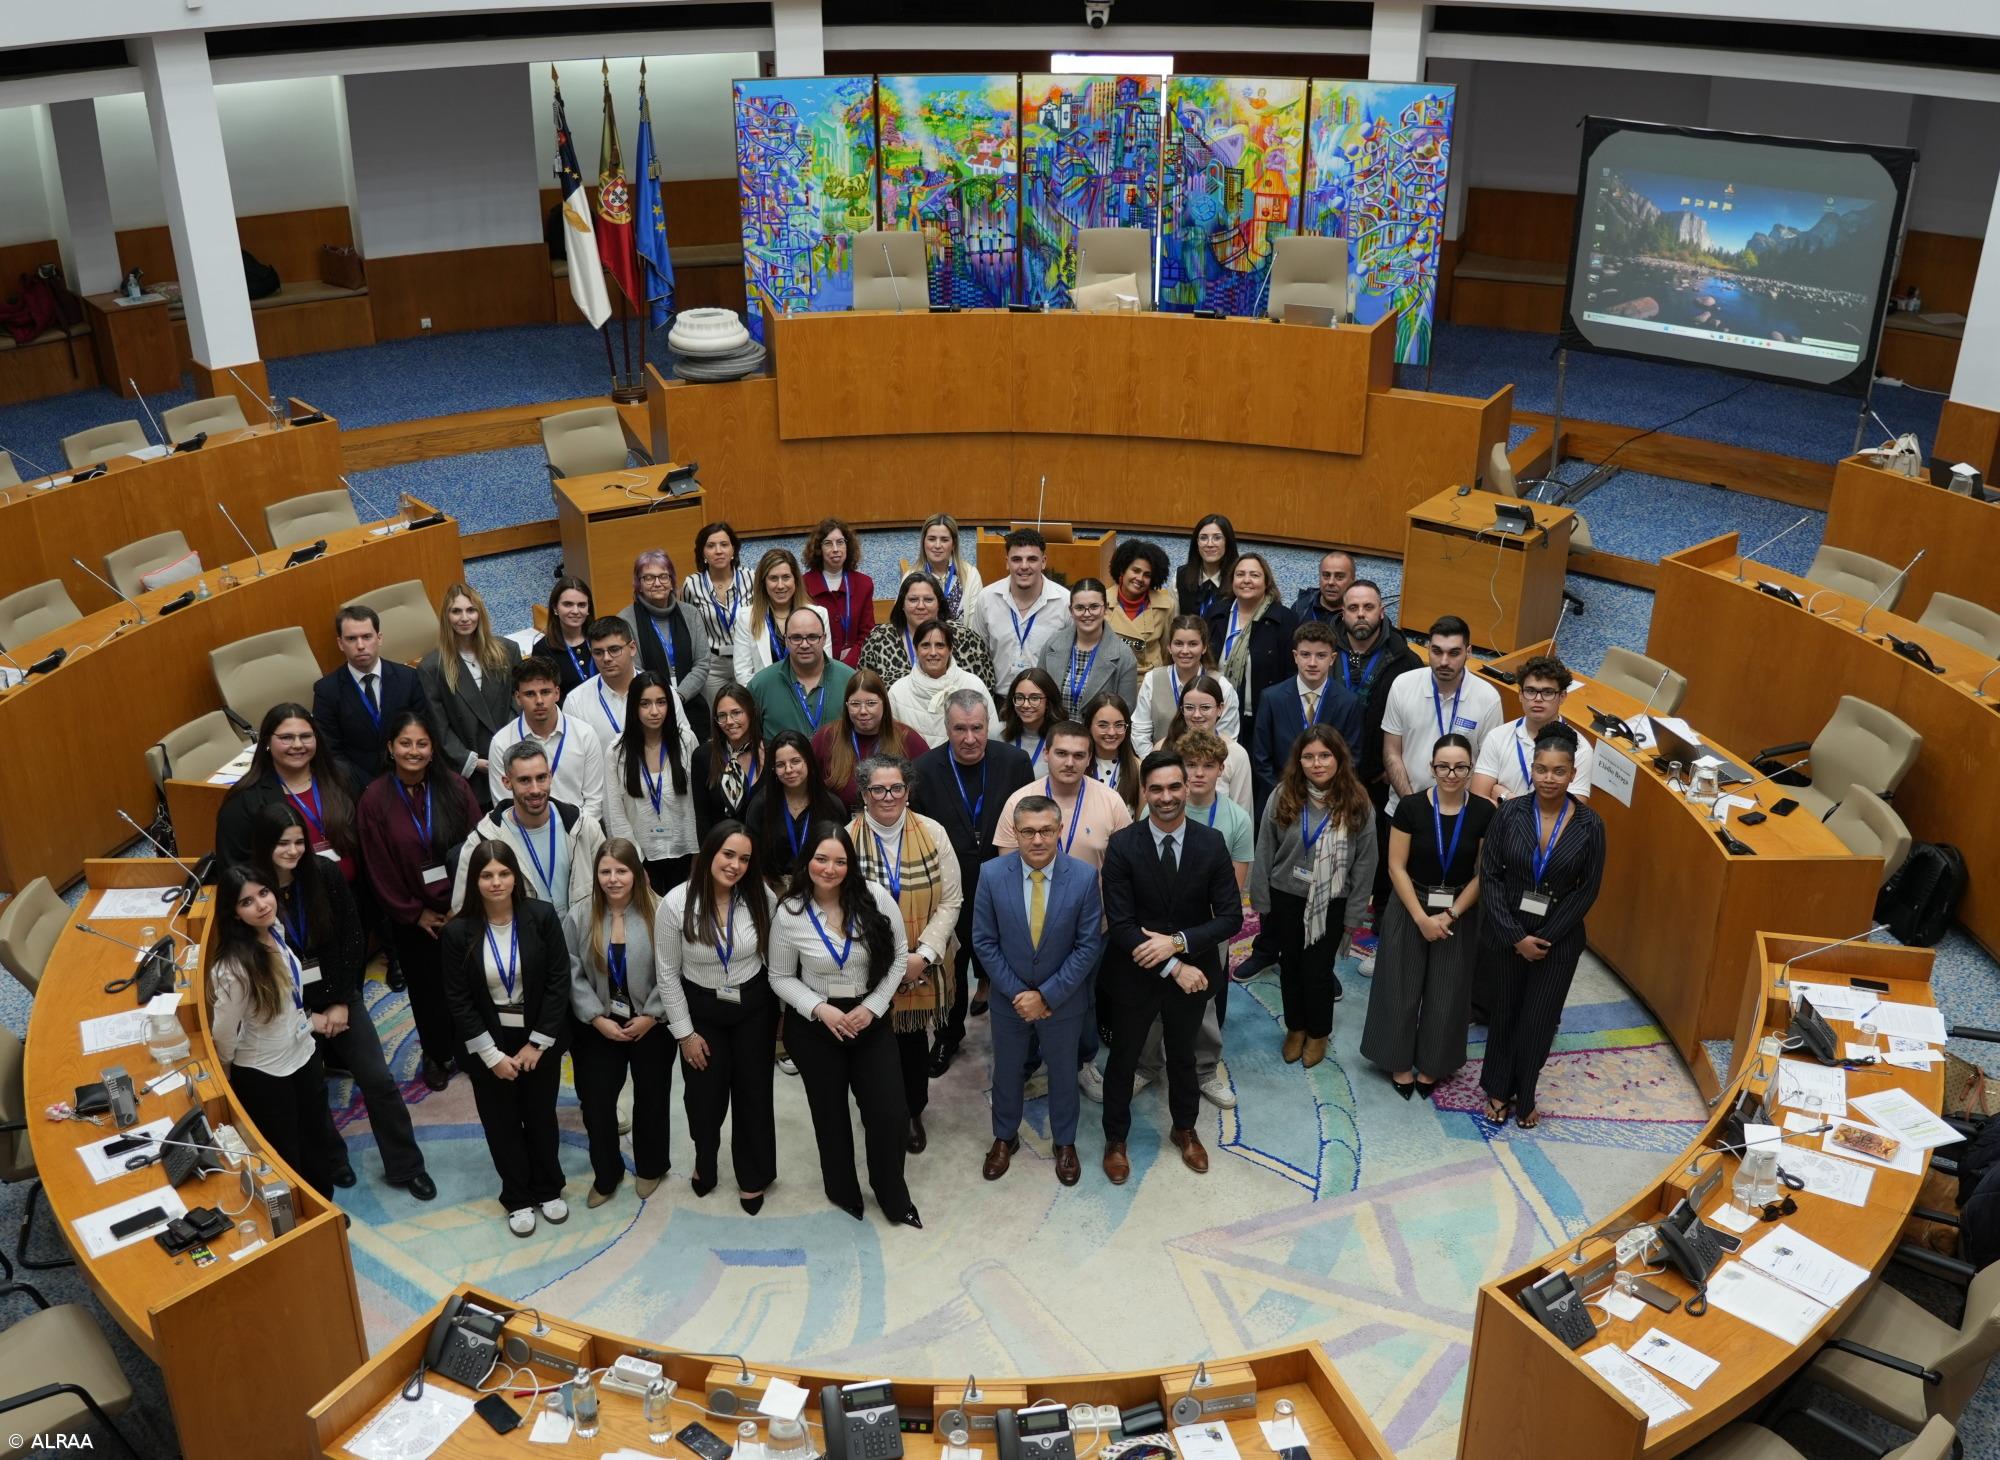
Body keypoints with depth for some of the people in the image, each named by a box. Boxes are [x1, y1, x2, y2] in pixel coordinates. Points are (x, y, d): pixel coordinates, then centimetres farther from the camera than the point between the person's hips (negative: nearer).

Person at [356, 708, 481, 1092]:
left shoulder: (454, 786, -8)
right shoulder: (375, 799, -9)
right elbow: (380, 869, -5)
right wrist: (414, 913, -4)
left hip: (461, 910, 0)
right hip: (412, 916, 0)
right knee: (427, 988, 14)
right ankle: (436, 1055, 36)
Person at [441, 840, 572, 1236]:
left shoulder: (542, 916, -15)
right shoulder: (458, 932, -14)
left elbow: (558, 982, -11)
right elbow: (458, 1000, -9)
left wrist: (537, 1043, -12)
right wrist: (492, 1055, -12)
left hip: (539, 1037, 0)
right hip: (489, 1043, 0)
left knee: (541, 1116, 15)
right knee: (502, 1123, 12)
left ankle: (548, 1190, 37)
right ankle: (517, 1199, 31)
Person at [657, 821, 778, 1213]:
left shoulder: (761, 899, -16)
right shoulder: (675, 904, -19)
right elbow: (668, 974, -10)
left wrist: (782, 1012, 2)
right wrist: (684, 1032, -6)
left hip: (754, 1007, 1)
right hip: (701, 1010, 0)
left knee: (753, 1092, 12)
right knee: (704, 1095, 14)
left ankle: (753, 1176, 35)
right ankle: (705, 1162, 45)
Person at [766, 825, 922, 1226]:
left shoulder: (875, 898, -14)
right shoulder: (789, 914, -13)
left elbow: (898, 956, -4)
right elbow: (781, 977, -3)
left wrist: (872, 1007, -11)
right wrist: (820, 1010, -16)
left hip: (871, 1020, 0)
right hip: (816, 1026, 0)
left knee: (890, 1116, -1)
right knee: (830, 1114, 16)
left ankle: (893, 1196, 25)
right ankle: (842, 1190, 40)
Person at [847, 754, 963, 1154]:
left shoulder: (933, 833, -7)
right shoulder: (847, 839, -11)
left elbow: (951, 900, -4)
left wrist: (923, 956, -13)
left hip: (923, 966, 1)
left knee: (914, 1035, 14)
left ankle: (913, 1113, 38)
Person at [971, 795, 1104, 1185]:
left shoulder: (1085, 877, -20)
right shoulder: (993, 876, -17)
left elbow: (1088, 946, -16)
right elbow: (984, 941, -9)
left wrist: (1046, 995, -17)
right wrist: (1017, 992, -13)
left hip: (1063, 998, -1)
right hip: (1010, 996, 1)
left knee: (1063, 1072, 20)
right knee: (1007, 1070, 20)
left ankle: (1065, 1142, 42)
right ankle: (1005, 1137, 44)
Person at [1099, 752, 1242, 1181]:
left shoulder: (1212, 844, -13)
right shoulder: (1122, 846, -19)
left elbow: (1231, 917, -12)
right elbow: (1120, 925, -20)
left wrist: (1178, 942, -25)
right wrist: (1173, 968, -23)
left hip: (1192, 972, 2)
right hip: (1134, 974, -2)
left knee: (1183, 1056, 24)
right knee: (1123, 1058, 17)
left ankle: (1185, 1129, 48)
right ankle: (1115, 1139, 38)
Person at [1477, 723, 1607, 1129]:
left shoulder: (1589, 825, -10)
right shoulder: (1510, 813, -11)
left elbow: (1587, 889, -5)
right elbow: (1490, 875, -8)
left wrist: (1545, 938, -10)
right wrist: (1516, 937, -13)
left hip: (1557, 940, 0)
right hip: (1505, 935, 0)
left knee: (1539, 1021, 9)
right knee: (1503, 1014, 14)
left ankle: (1524, 1096, 30)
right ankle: (1498, 1089, 34)